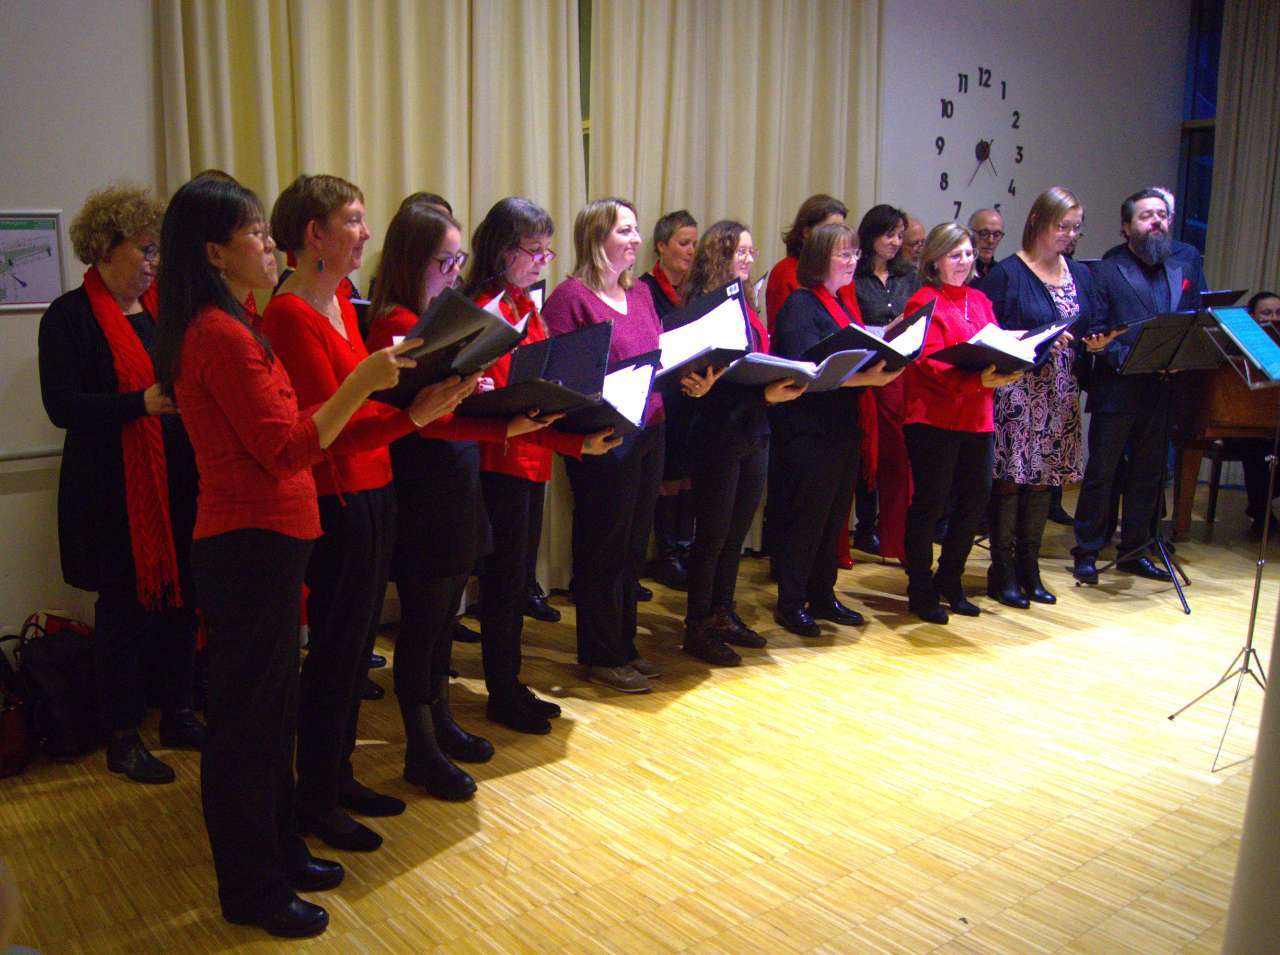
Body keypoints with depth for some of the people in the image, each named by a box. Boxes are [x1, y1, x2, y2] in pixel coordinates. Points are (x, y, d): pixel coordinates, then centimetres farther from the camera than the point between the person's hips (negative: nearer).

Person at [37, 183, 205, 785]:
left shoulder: (162, 308, 11)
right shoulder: (70, 317, -6)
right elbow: (62, 405, -14)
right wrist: (144, 402, -24)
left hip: (175, 482, 6)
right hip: (114, 493, -6)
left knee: (179, 599, 11)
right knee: (125, 608, 3)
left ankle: (178, 714, 27)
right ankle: (122, 739, 17)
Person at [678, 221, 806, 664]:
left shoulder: (743, 305, 14)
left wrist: (785, 381, -1)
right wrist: (764, 395, -23)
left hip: (753, 434, 8)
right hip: (718, 438, -8)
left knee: (736, 532, 14)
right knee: (712, 534, 0)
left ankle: (723, 615, 27)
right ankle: (697, 628, 12)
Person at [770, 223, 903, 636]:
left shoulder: (844, 304, 16)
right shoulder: (800, 305, -11)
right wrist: (867, 378, -29)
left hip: (843, 427, 8)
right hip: (808, 429, -8)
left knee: (835, 514, 14)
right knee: (805, 515, -1)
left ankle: (822, 595, 26)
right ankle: (790, 604, 10)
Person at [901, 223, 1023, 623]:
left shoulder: (979, 300, 17)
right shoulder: (924, 302, -5)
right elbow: (930, 363, -15)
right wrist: (978, 381, -27)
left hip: (976, 418, 7)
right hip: (934, 418, -7)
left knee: (975, 499, 10)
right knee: (930, 502, -1)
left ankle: (949, 581, 27)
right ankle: (921, 590, 11)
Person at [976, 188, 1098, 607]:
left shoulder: (1081, 275, 14)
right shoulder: (1005, 273, -6)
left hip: (1060, 395, 6)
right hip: (1016, 391, -6)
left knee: (1045, 477, 9)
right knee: (1010, 478, -4)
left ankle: (1028, 567, 19)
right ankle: (1002, 571, 6)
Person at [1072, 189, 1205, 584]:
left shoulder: (1184, 270, 14)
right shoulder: (1107, 272, -1)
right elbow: (1096, 333, -8)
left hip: (1163, 391, 5)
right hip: (1117, 390, -5)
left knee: (1148, 475, 12)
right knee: (1101, 473, 1)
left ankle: (1133, 551, 23)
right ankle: (1086, 553, 10)